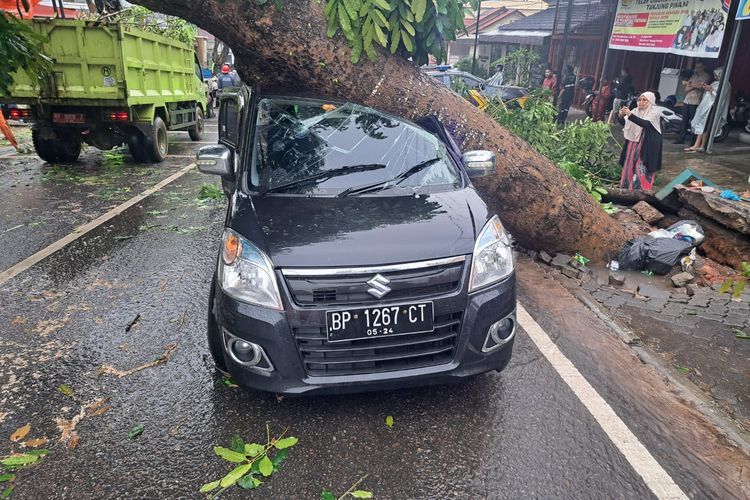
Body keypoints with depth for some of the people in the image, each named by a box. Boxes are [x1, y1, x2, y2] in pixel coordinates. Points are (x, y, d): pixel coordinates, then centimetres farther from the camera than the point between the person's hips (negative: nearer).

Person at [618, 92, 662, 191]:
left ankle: (642, 189, 1)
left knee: (642, 169, -8)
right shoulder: (636, 111, 7)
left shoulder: (654, 113, -10)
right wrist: (622, 115, -16)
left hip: (646, 147, -6)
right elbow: (625, 124, 6)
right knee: (630, 166, 8)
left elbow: (645, 124, -28)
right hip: (633, 144, 6)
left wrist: (630, 114, -36)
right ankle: (628, 187, 20)